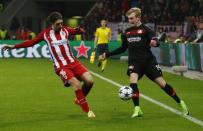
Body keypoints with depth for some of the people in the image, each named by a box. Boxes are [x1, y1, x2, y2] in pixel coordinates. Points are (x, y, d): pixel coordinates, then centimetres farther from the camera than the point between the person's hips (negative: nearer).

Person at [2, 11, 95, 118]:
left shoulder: (65, 30, 5)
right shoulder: (45, 33, 0)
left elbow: (80, 31, -1)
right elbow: (32, 42, 8)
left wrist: (79, 30, -27)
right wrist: (13, 46, 6)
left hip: (73, 62, 3)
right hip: (61, 66, -3)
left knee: (89, 80, -11)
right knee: (76, 84, -21)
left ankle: (79, 100, 16)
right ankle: (87, 110, -7)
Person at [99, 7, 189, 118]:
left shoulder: (145, 30, -5)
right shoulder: (127, 32, 10)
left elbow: (155, 41, -18)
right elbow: (122, 49, 20)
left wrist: (154, 42, -43)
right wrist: (107, 55, 15)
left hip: (148, 61, -3)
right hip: (134, 62, 3)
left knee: (162, 83, -3)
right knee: (133, 81, -24)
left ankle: (181, 103, 13)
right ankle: (137, 110, -18)